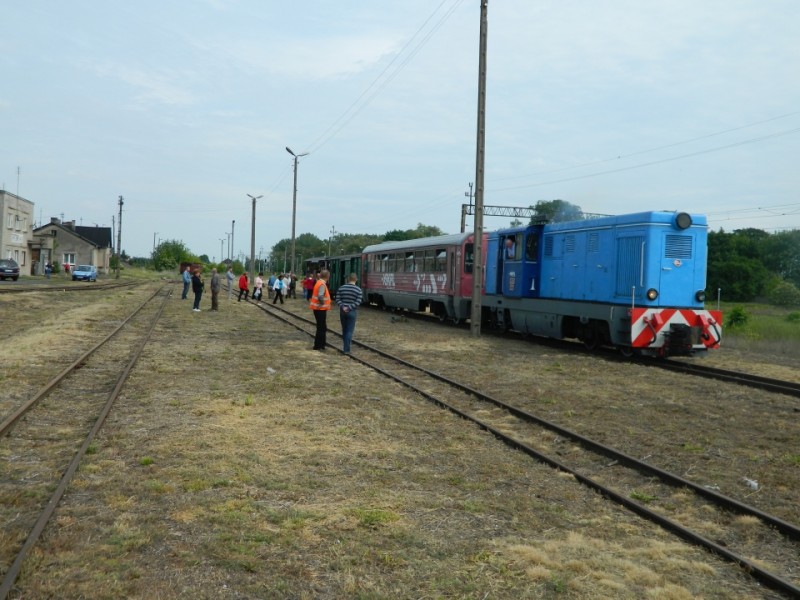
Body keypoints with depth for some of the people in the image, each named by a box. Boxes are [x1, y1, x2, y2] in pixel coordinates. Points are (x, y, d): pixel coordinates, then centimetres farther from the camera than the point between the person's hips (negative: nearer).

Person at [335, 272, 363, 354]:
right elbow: (358, 302, -13)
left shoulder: (341, 288, 3)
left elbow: (338, 299, -3)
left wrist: (343, 307, -10)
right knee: (350, 331, -1)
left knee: (344, 329, 18)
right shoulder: (358, 290, -6)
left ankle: (345, 346, 29)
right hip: (351, 312, -3)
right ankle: (346, 349, -5)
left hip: (342, 311, 3)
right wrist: (349, 308, -14)